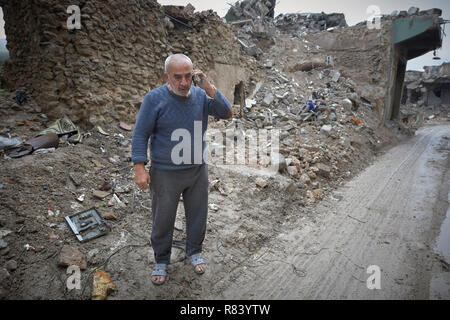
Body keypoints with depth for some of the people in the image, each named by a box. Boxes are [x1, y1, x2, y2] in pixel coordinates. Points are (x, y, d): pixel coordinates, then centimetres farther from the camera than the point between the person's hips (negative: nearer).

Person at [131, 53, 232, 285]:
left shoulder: (201, 95, -1)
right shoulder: (155, 98, -12)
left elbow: (226, 113, -10)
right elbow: (140, 135, -10)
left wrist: (209, 88, -20)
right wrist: (140, 168, -16)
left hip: (198, 171, 4)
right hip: (165, 174, -3)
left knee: (197, 215, 17)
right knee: (163, 220, 11)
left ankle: (194, 252, 41)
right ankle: (161, 261, 34)